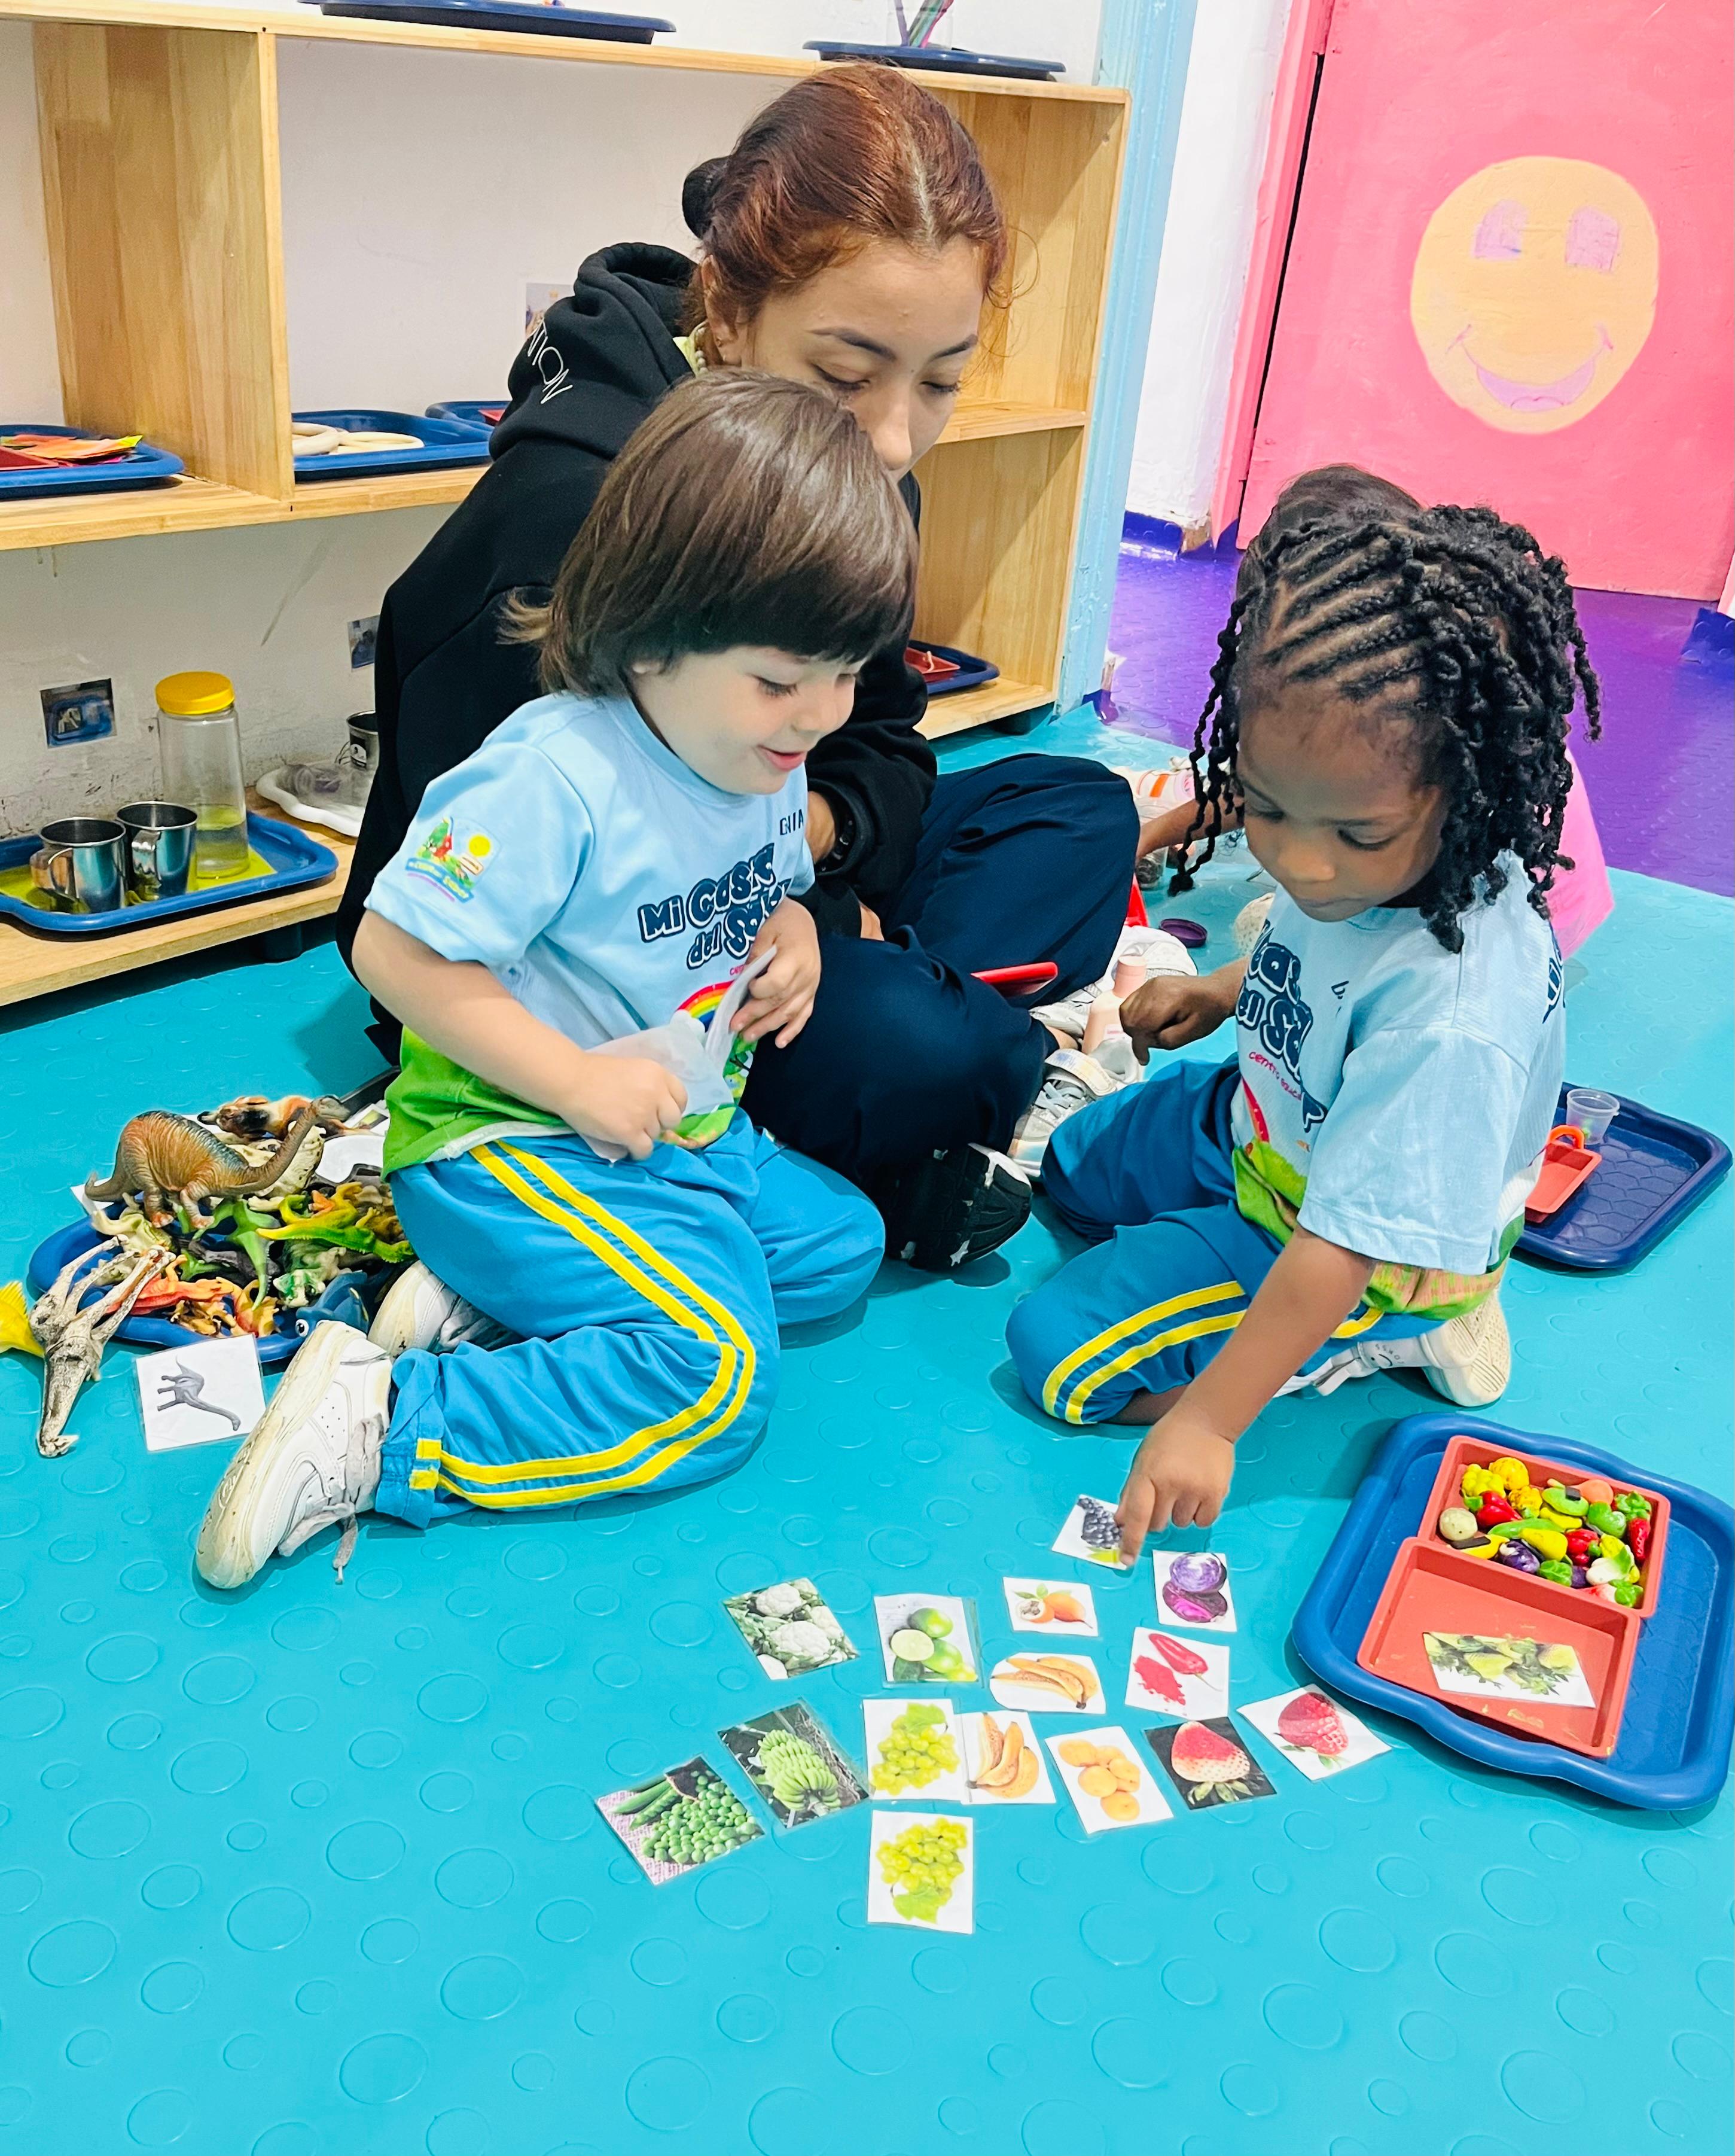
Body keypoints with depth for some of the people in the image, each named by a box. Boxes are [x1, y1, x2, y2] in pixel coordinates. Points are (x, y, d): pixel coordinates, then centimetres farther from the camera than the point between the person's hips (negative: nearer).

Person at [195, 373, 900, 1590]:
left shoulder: (767, 762, 2)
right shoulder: (555, 778, -25)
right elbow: (394, 949, -23)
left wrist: (793, 936, -3)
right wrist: (574, 1079, -25)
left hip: (689, 1134, 10)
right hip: (513, 1150, -10)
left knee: (843, 1244, 14)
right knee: (712, 1384, -21)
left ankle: (505, 1298, 5)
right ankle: (379, 1426, -16)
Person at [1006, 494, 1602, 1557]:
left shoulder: (1453, 1022, -41)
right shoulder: (1372, 867, -19)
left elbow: (1341, 1250, -36)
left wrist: (1207, 1420, -31)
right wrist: (1222, 991, 0)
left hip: (1339, 1247, -8)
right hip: (1263, 1133, 8)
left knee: (1061, 1352, -13)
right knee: (1075, 1167, 30)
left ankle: (1392, 1339, -3)